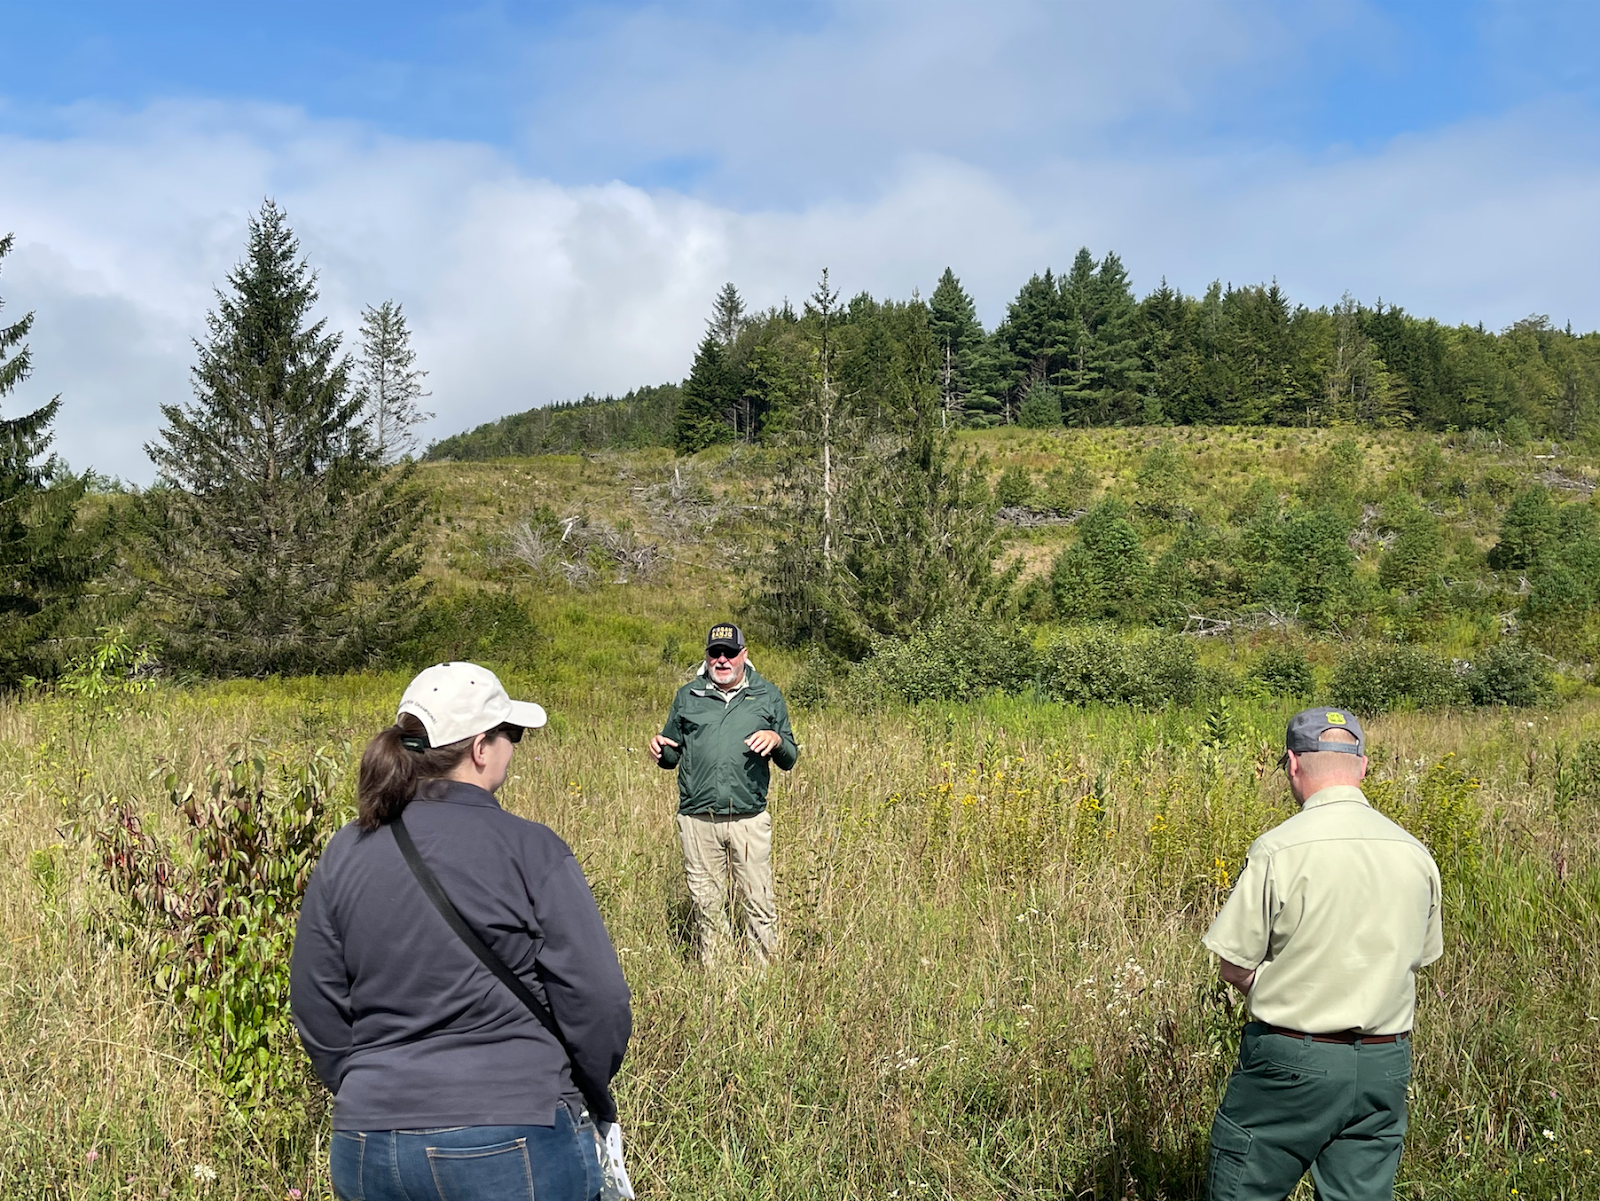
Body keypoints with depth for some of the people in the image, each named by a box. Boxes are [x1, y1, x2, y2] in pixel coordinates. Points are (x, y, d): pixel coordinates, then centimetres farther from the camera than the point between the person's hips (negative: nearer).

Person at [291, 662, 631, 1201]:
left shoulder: (343, 855, 2)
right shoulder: (529, 850, -11)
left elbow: (317, 1014, 8)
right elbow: (596, 1000, -10)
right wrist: (588, 1092, 8)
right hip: (514, 1150, -4)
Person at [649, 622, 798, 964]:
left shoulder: (767, 696, 11)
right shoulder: (687, 696, 13)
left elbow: (789, 760, 13)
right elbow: (672, 758, 17)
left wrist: (777, 740, -10)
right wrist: (660, 750, -6)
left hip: (750, 819, -1)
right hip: (698, 820, 1)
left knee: (760, 903, -2)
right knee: (706, 905, 6)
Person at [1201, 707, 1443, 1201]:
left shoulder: (1278, 849, -16)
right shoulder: (1415, 854, 1)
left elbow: (1235, 968, -11)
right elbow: (1418, 960, 12)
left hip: (1291, 1060, -5)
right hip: (1385, 1066, 5)